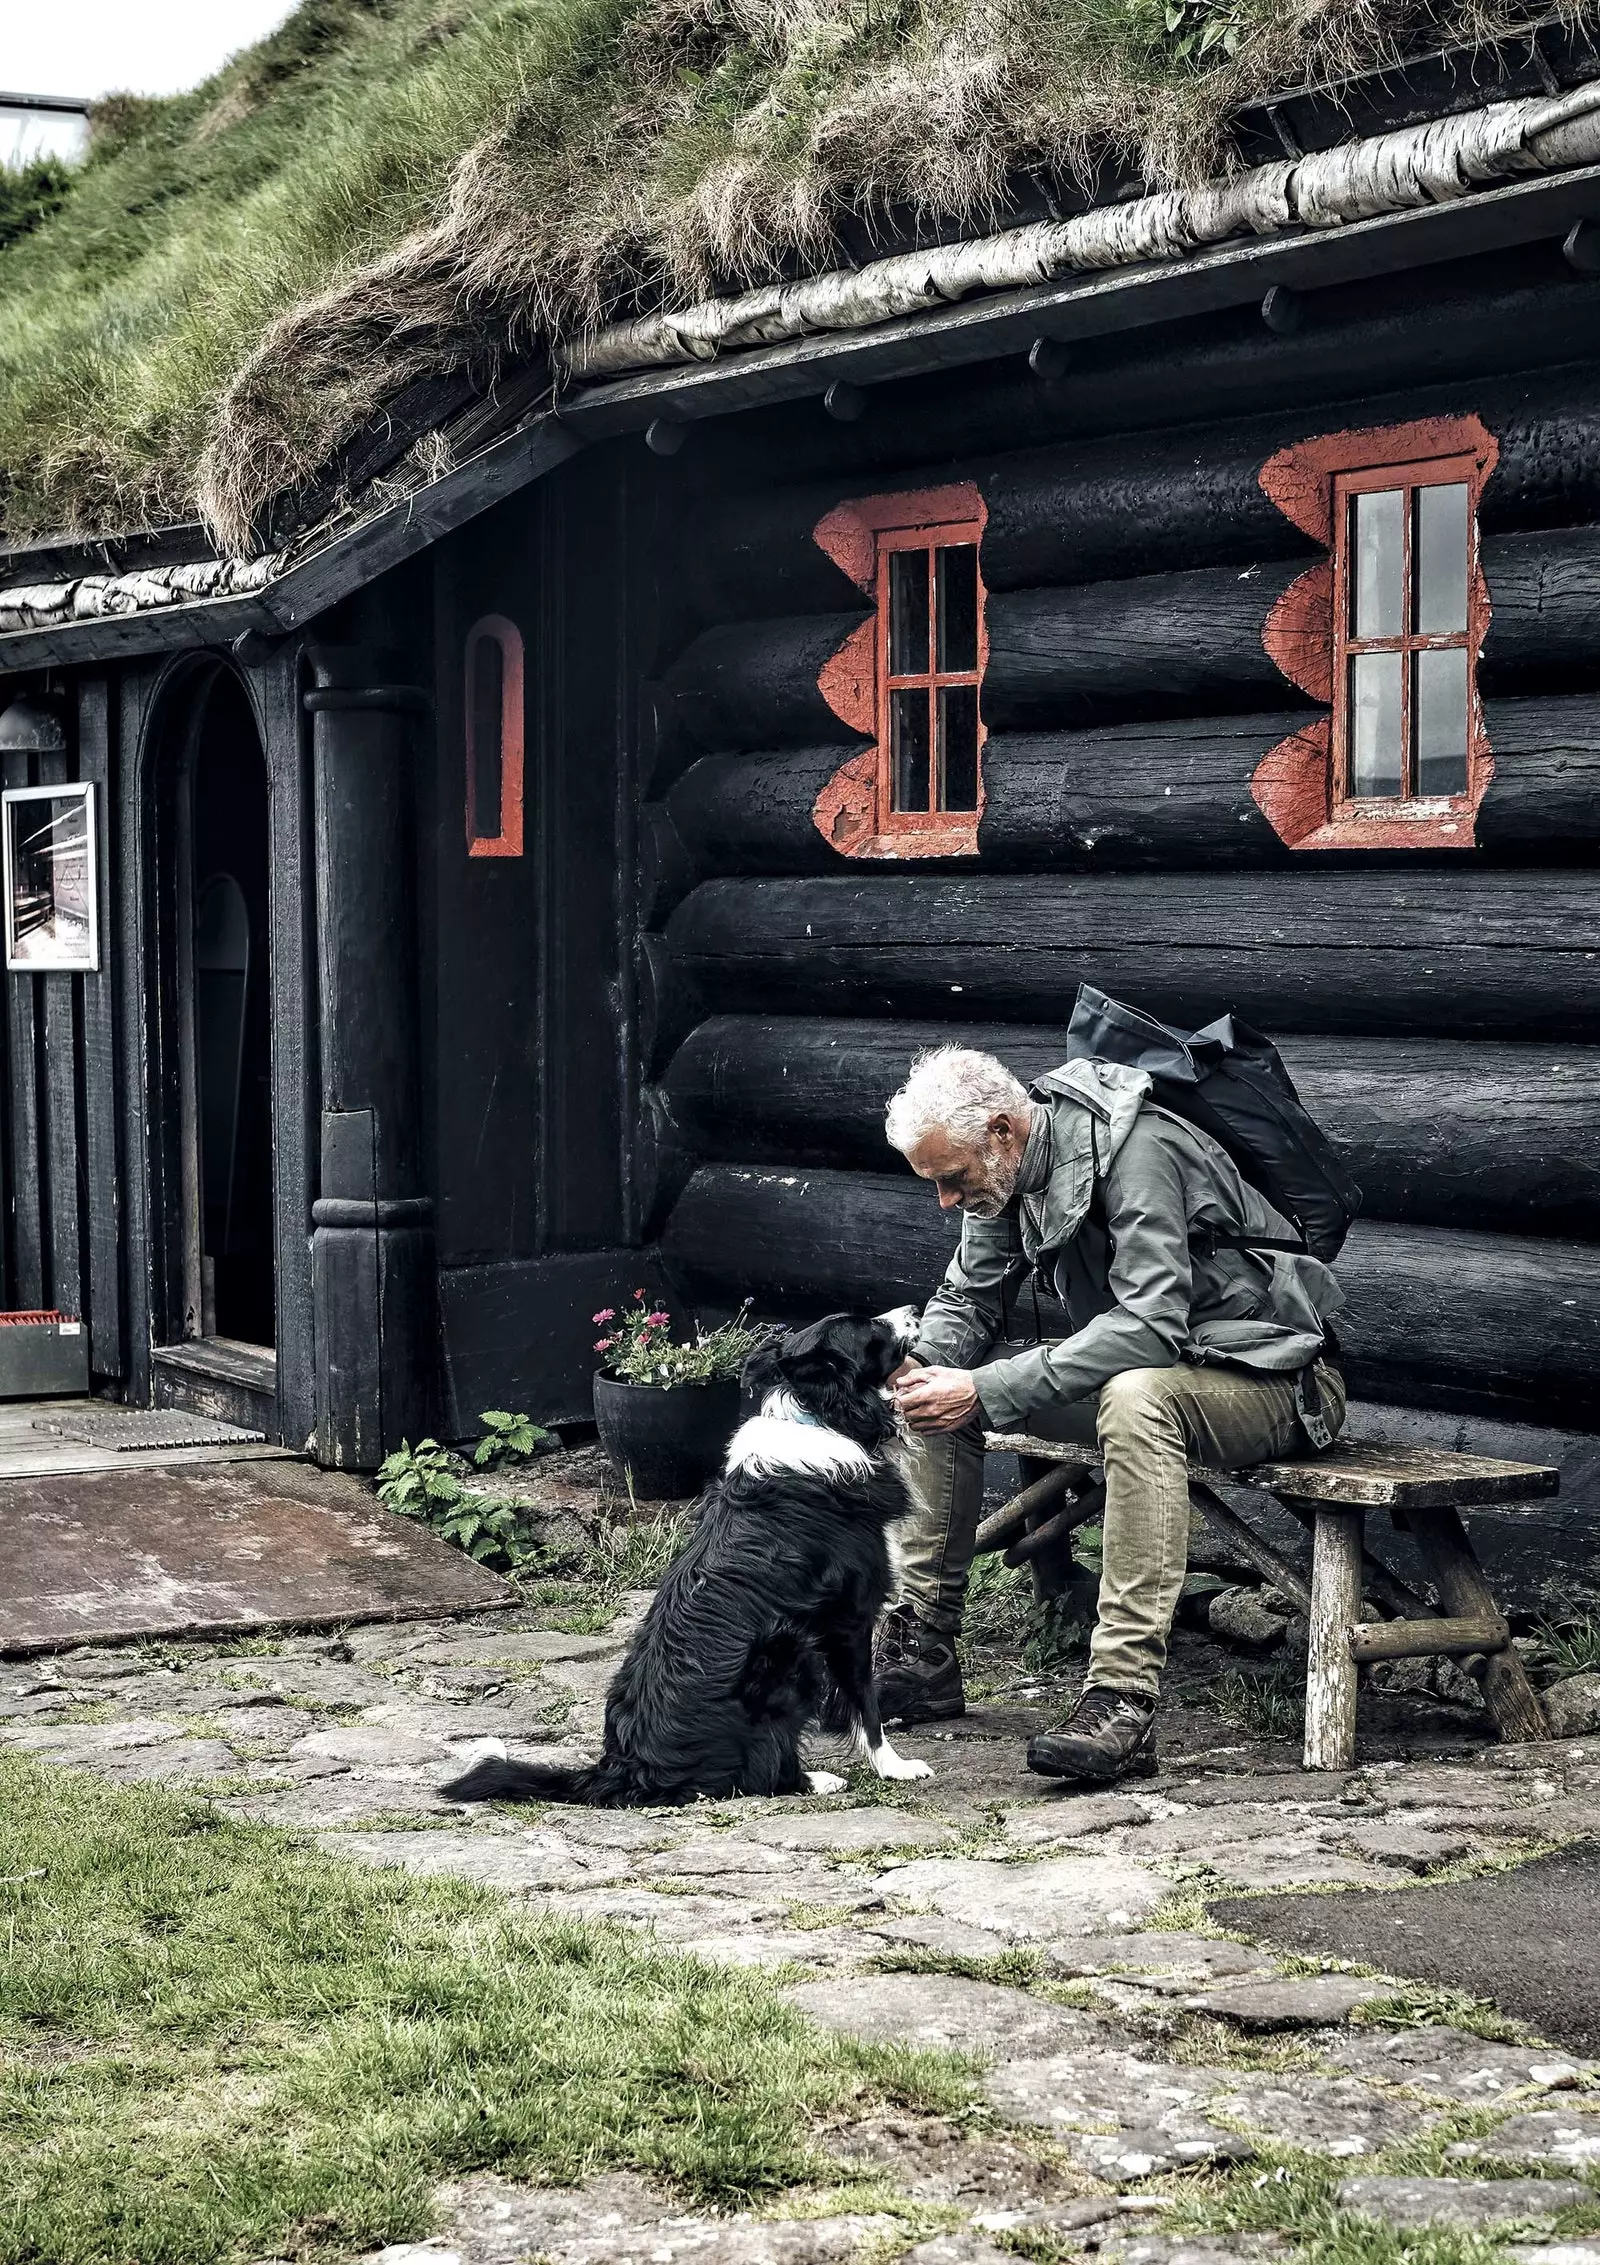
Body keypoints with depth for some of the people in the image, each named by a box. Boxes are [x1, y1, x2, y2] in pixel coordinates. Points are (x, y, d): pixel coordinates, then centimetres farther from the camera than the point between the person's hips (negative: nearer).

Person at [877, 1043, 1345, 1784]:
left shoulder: (1136, 1151, -27)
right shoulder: (1004, 1166, -2)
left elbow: (1151, 1324, -35)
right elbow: (967, 1301, 6)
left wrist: (988, 1391, -38)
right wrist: (916, 1364, -17)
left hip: (1268, 1377, -8)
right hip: (1135, 1359, 9)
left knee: (1136, 1396, -40)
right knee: (934, 1387, 0)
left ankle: (1123, 1702, -41)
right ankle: (921, 1649, 5)